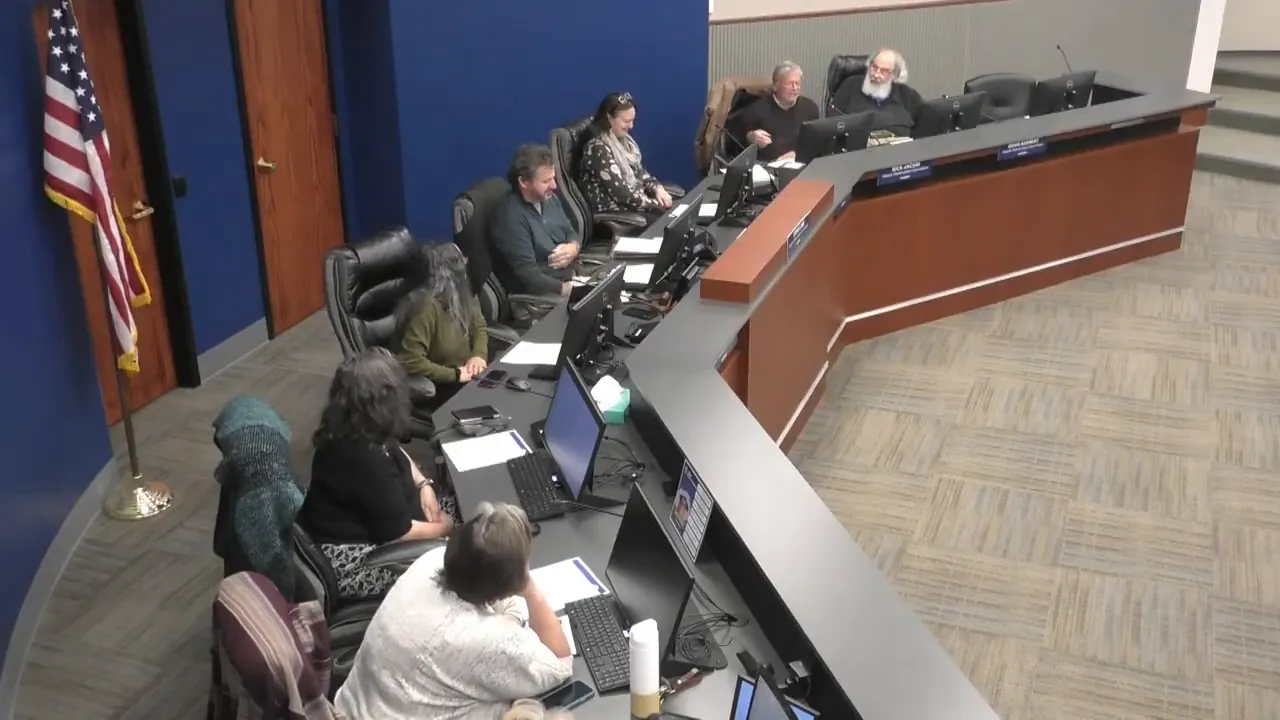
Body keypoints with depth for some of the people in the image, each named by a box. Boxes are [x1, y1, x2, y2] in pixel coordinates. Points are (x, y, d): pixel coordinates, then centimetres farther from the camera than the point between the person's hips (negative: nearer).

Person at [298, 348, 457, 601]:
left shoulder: (346, 429, -7)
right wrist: (441, 528, -7)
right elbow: (397, 532, -25)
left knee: (454, 501, 8)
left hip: (364, 517, 9)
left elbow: (394, 450, 15)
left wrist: (424, 484, 0)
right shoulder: (367, 459, -34)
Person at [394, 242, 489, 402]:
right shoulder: (426, 307, -26)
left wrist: (479, 354, -7)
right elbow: (410, 362, -29)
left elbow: (478, 325, 13)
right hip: (443, 387, -8)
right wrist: (456, 374, -24)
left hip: (469, 372, 8)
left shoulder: (458, 295, -1)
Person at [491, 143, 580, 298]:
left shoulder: (550, 199, 6)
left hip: (571, 277, 8)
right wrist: (567, 289, -26)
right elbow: (529, 277, -23)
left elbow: (571, 233, 19)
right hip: (541, 294, -8)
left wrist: (573, 248, -4)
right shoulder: (510, 218, -20)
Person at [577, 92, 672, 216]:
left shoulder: (623, 139, 7)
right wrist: (657, 204, -20)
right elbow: (621, 193, -24)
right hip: (612, 212, -9)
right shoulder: (598, 148, -20)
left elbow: (639, 171, 15)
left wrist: (658, 189, -4)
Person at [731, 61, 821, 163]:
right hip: (764, 165, -2)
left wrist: (797, 154, -6)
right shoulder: (758, 108, 4)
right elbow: (734, 132, 11)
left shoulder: (810, 107, 15)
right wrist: (750, 137, -10)